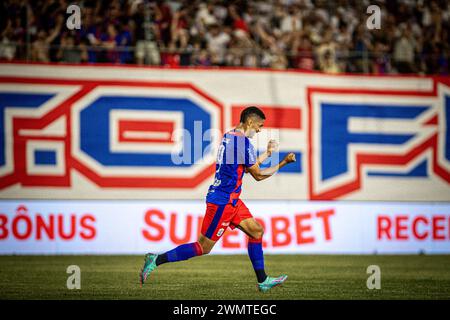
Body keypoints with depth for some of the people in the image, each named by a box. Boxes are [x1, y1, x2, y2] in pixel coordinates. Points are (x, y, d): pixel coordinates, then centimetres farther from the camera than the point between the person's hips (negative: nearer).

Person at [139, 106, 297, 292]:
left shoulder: (229, 136, 11)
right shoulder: (243, 142, -17)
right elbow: (258, 175, -9)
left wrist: (267, 153, 26)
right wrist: (283, 163, -1)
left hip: (232, 200, 10)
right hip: (223, 201, -10)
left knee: (256, 231, 9)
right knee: (203, 247, -5)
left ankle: (263, 281, 12)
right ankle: (156, 260, -1)